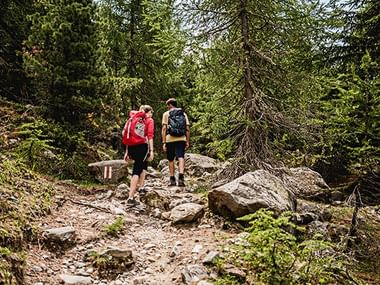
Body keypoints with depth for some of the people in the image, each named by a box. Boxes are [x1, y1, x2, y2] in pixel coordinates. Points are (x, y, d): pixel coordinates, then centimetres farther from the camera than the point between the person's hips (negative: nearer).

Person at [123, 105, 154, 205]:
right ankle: (131, 198, -9)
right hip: (142, 146, -6)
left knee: (144, 164, 28)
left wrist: (127, 152, 17)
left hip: (131, 147, 6)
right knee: (136, 171, -4)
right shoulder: (149, 120, 4)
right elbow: (150, 136, -8)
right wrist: (151, 151, -11)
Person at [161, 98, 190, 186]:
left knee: (171, 159, 10)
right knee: (181, 158, -6)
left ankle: (172, 180, 15)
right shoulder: (183, 114, 13)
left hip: (170, 139, -1)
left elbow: (164, 128, -3)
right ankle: (181, 176, -25)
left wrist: (163, 142, -3)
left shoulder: (166, 114, 5)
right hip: (181, 139, 1)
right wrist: (187, 142, 11)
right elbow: (187, 128, 7)